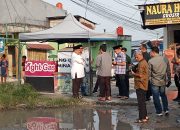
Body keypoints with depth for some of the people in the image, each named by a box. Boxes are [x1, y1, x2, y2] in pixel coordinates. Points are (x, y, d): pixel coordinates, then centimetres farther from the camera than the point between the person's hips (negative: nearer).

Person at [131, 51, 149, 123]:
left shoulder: (141, 63, -17)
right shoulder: (144, 62, 16)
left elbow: (140, 75, -22)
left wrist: (133, 73, -7)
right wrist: (136, 70, 8)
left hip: (140, 85, -11)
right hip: (143, 85, 11)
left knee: (141, 102, -6)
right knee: (143, 101, 18)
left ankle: (142, 118, -4)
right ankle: (145, 116, 25)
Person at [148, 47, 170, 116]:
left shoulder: (150, 61, -14)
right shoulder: (164, 59, -2)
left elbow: (149, 73, -9)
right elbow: (167, 70, 5)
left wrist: (149, 79, 8)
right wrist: (167, 78, 15)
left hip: (154, 82, -4)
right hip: (163, 81, 4)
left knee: (156, 97, 7)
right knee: (163, 95, 21)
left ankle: (159, 112, 12)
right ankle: (166, 109, 21)